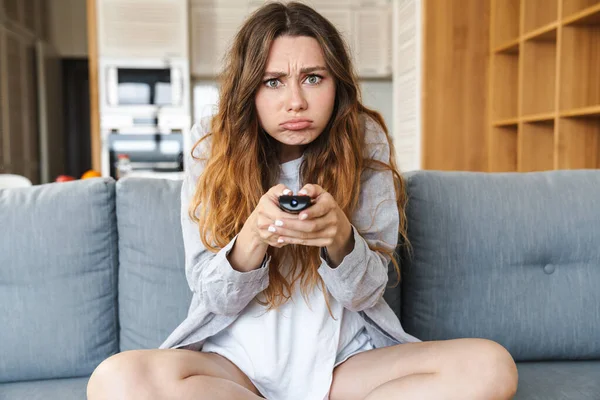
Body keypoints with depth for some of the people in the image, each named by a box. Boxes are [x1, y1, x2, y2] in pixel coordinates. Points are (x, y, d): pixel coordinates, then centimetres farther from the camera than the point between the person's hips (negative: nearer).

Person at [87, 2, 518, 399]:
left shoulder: (365, 142, -5)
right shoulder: (213, 147, -5)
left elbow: (366, 293, -6)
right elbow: (215, 297, -7)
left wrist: (339, 235, -29)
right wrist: (254, 233, -29)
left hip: (345, 359, 1)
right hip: (238, 359, 0)